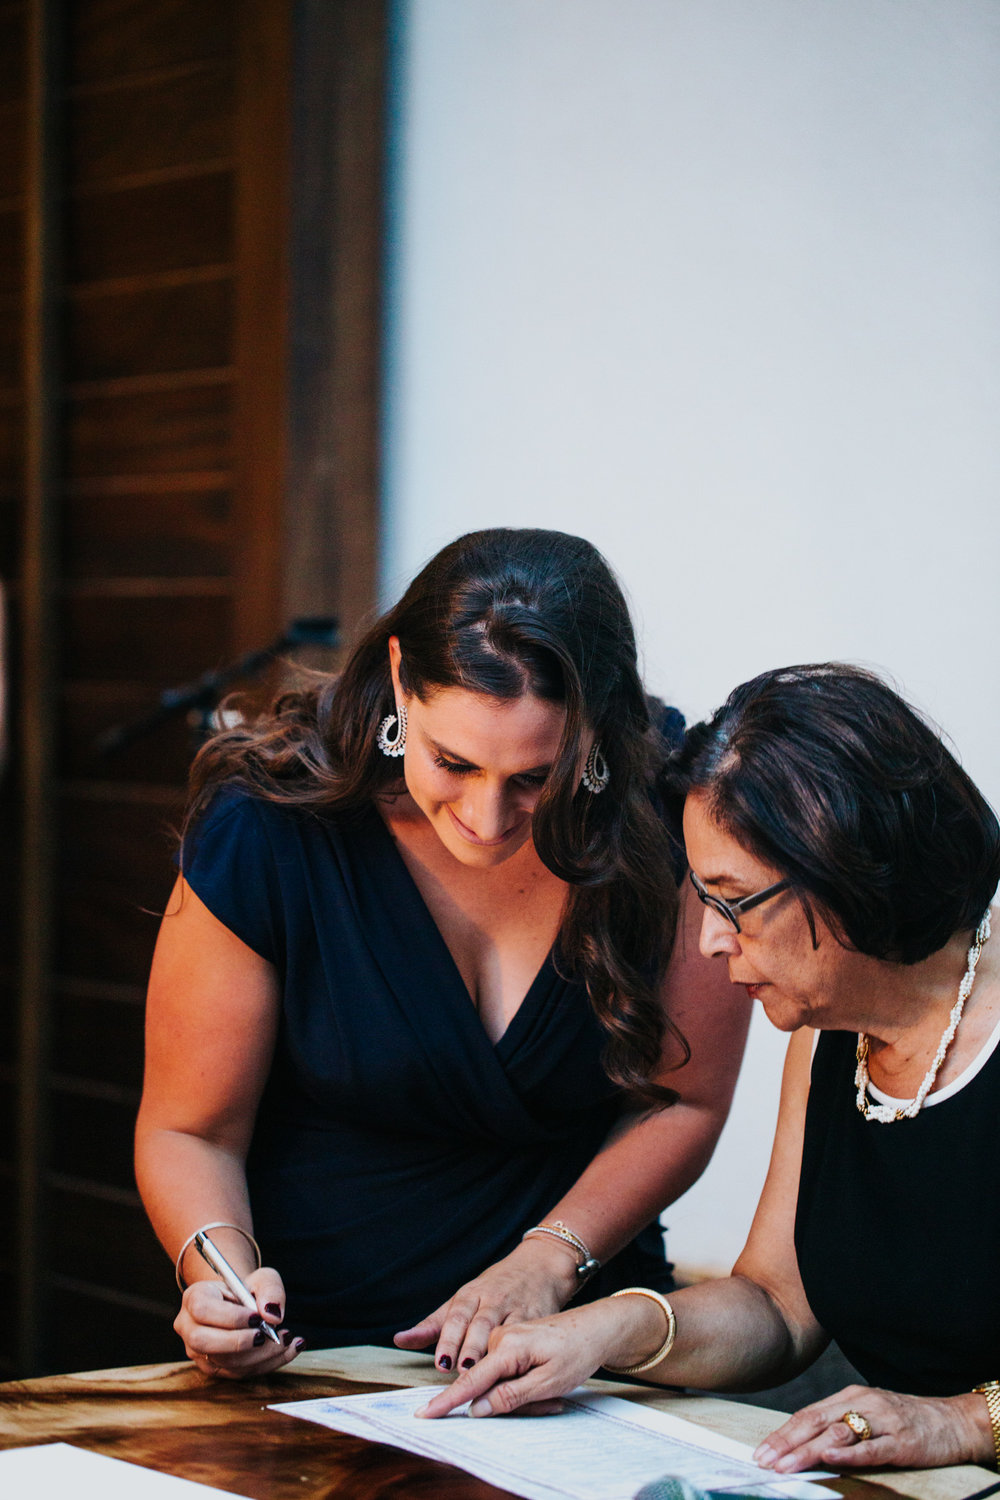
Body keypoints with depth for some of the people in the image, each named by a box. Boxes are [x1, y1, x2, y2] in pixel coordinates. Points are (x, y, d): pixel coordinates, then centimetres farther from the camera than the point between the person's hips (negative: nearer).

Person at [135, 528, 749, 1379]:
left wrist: (549, 1261, -13)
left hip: (584, 1339, 1)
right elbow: (190, 1131, -3)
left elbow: (685, 1100, 0)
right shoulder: (264, 835, -13)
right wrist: (222, 1272, -23)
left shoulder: (668, 815, -9)